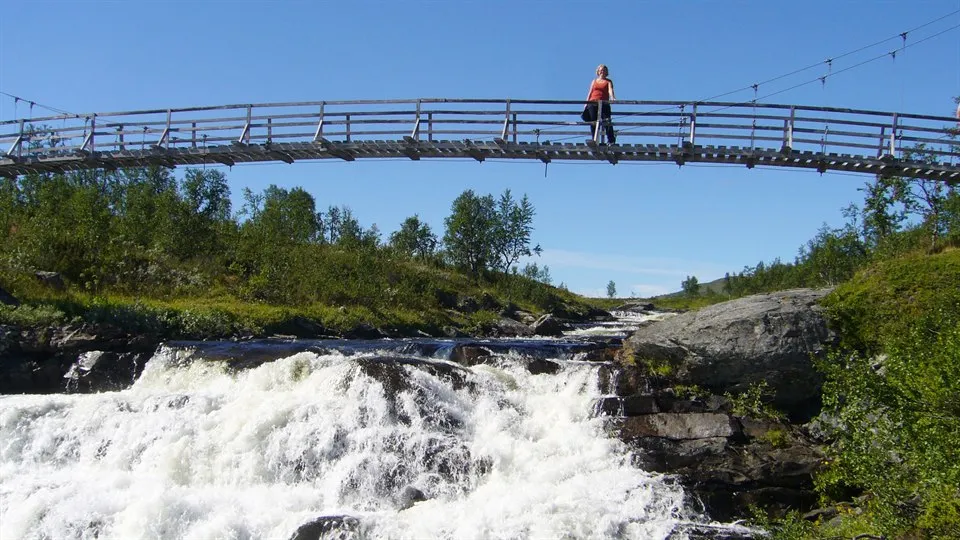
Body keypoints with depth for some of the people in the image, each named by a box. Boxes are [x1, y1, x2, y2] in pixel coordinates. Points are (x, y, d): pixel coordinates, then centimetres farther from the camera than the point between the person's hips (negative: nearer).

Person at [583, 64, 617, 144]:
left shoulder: (608, 82, 11)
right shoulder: (594, 81, 19)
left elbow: (610, 90, -8)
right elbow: (590, 92, 16)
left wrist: (613, 98, -28)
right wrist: (586, 103, 5)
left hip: (604, 103, -3)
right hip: (593, 103, 3)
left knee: (607, 122, -13)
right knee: (593, 122, -1)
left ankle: (611, 140, -13)